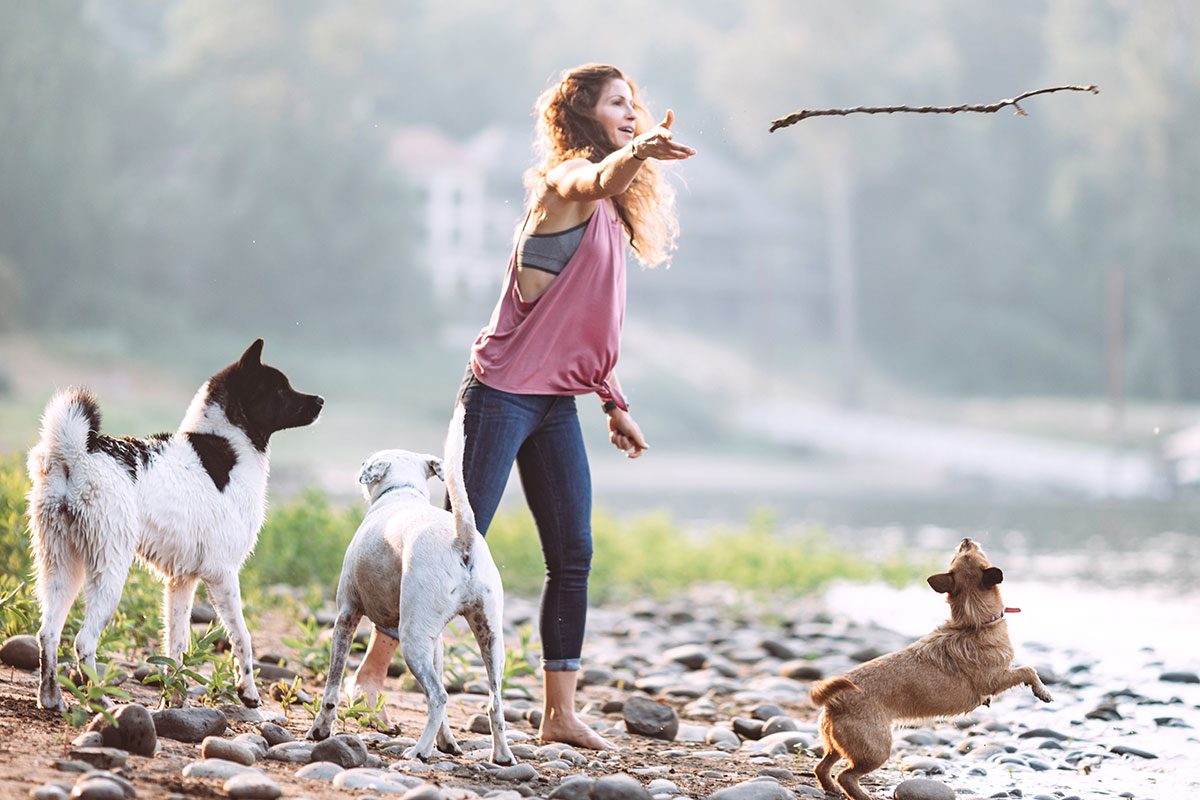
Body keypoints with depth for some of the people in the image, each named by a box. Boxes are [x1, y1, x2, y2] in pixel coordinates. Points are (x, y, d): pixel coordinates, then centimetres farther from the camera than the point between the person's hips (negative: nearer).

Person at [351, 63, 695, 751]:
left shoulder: (611, 214, 17)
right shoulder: (567, 181, -8)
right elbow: (598, 180, -35)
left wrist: (616, 403, 21)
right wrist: (637, 152, -56)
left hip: (558, 405, 8)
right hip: (505, 393, -8)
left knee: (574, 557, 3)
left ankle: (560, 714, 7)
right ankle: (372, 672, 7)